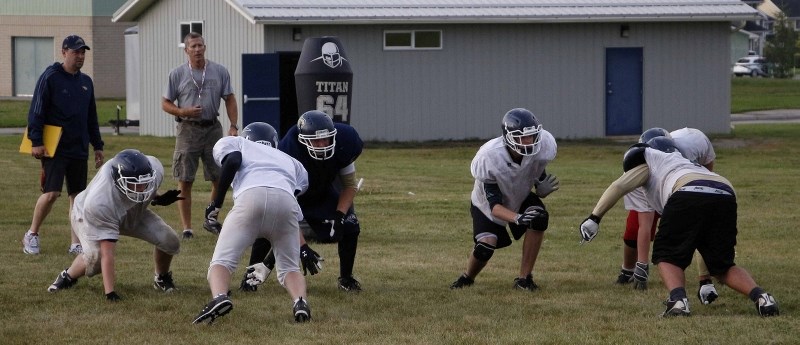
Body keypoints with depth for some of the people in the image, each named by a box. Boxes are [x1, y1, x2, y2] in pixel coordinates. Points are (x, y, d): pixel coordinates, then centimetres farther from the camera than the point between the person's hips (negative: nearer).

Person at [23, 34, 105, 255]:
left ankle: (76, 243, 10)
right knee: (51, 193, -14)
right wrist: (36, 142, -16)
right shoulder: (50, 78, -6)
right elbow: (36, 112, -9)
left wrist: (97, 146, 20)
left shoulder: (86, 82, 14)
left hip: (79, 150, 6)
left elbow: (92, 118, 22)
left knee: (78, 195, 5)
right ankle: (32, 235, 4)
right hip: (54, 149, -6)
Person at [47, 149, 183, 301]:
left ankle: (162, 278, 20)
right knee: (95, 257, -32)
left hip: (134, 213, 5)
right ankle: (68, 276, 3)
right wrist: (110, 293, -46)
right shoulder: (99, 202, -47)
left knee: (170, 241, -13)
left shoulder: (154, 169, -34)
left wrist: (157, 198, -8)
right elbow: (108, 254, -45)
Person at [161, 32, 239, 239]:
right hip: (188, 129, -2)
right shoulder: (178, 74, 1)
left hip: (213, 128, 2)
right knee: (185, 181, -2)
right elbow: (165, 104, 5)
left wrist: (233, 126, -4)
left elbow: (230, 100, 8)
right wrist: (183, 112, -14)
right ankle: (186, 227, 3)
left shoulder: (219, 72, 5)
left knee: (219, 179, 4)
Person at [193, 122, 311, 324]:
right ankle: (300, 301, -14)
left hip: (251, 196, -3)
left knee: (222, 261, -1)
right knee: (290, 268, 17)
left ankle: (219, 297, -32)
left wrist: (217, 202, 12)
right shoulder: (290, 161, 40)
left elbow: (233, 160, 9)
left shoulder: (231, 143, 31)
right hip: (287, 200, 3)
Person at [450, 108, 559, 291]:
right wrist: (517, 218, -54)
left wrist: (544, 188, -36)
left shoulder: (541, 147, -28)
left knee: (539, 218, -26)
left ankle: (524, 278, -13)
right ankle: (467, 278, 16)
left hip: (521, 197, 3)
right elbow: (494, 206, -35)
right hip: (487, 204, -3)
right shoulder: (489, 158, -37)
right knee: (486, 245, -20)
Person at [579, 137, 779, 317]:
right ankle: (760, 296, -5)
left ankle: (678, 300, -15)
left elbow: (620, 186, 14)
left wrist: (594, 218, 16)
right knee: (722, 265, 17)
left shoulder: (650, 159, 29)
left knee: (667, 257, 11)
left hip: (688, 193, -5)